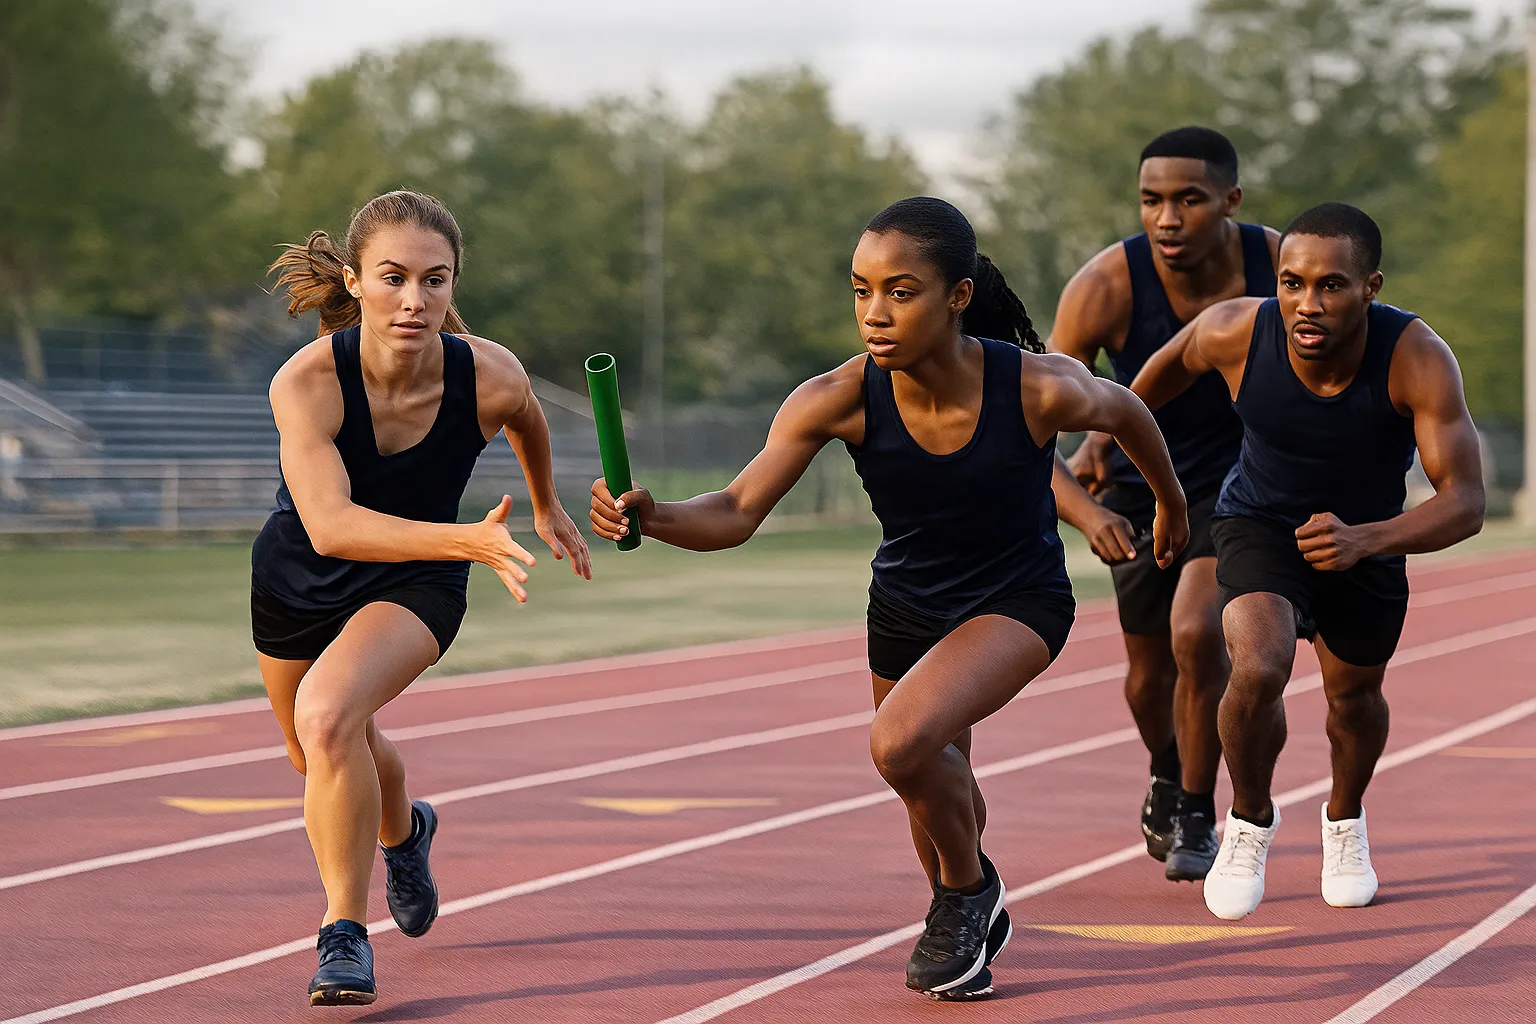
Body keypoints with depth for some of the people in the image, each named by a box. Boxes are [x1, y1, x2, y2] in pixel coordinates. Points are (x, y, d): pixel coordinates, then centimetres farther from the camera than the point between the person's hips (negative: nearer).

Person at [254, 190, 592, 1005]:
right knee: (321, 755, 25)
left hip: (415, 585, -2)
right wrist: (467, 540, -56)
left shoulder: (489, 377, -27)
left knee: (327, 715, -31)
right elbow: (328, 524, -44)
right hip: (296, 582, 2)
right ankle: (403, 829, 61)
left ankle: (345, 931, -16)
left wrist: (547, 508, 17)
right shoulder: (306, 383, -33)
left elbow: (525, 420, 0)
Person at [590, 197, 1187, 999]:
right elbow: (739, 511, -29)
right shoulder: (840, 400, -26)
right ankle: (970, 925, 57)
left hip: (1018, 601, -4)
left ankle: (968, 889, 1)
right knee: (936, 796, 24)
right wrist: (651, 517, -50)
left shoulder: (1039, 389, -30)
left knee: (903, 741, -29)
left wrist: (1171, 504, 12)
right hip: (904, 606, 4)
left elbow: (1126, 413, -7)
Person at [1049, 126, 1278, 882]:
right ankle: (1165, 775, 50)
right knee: (1149, 671, 15)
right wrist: (1085, 512, -42)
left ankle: (1196, 815, -2)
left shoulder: (1281, 268, -22)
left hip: (1238, 480, -1)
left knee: (1197, 632, -24)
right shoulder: (1104, 287, -26)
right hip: (1141, 488, 1)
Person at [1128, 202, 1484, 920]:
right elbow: (1177, 358, -4)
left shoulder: (1418, 360, -35)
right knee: (1259, 672, -26)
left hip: (1364, 533, 1)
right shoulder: (1235, 333, -30)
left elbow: (1465, 504, -37)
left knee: (1355, 695, 19)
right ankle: (1251, 820, 5)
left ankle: (1345, 820, 53)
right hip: (1260, 523, -1)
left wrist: (1364, 540, -53)